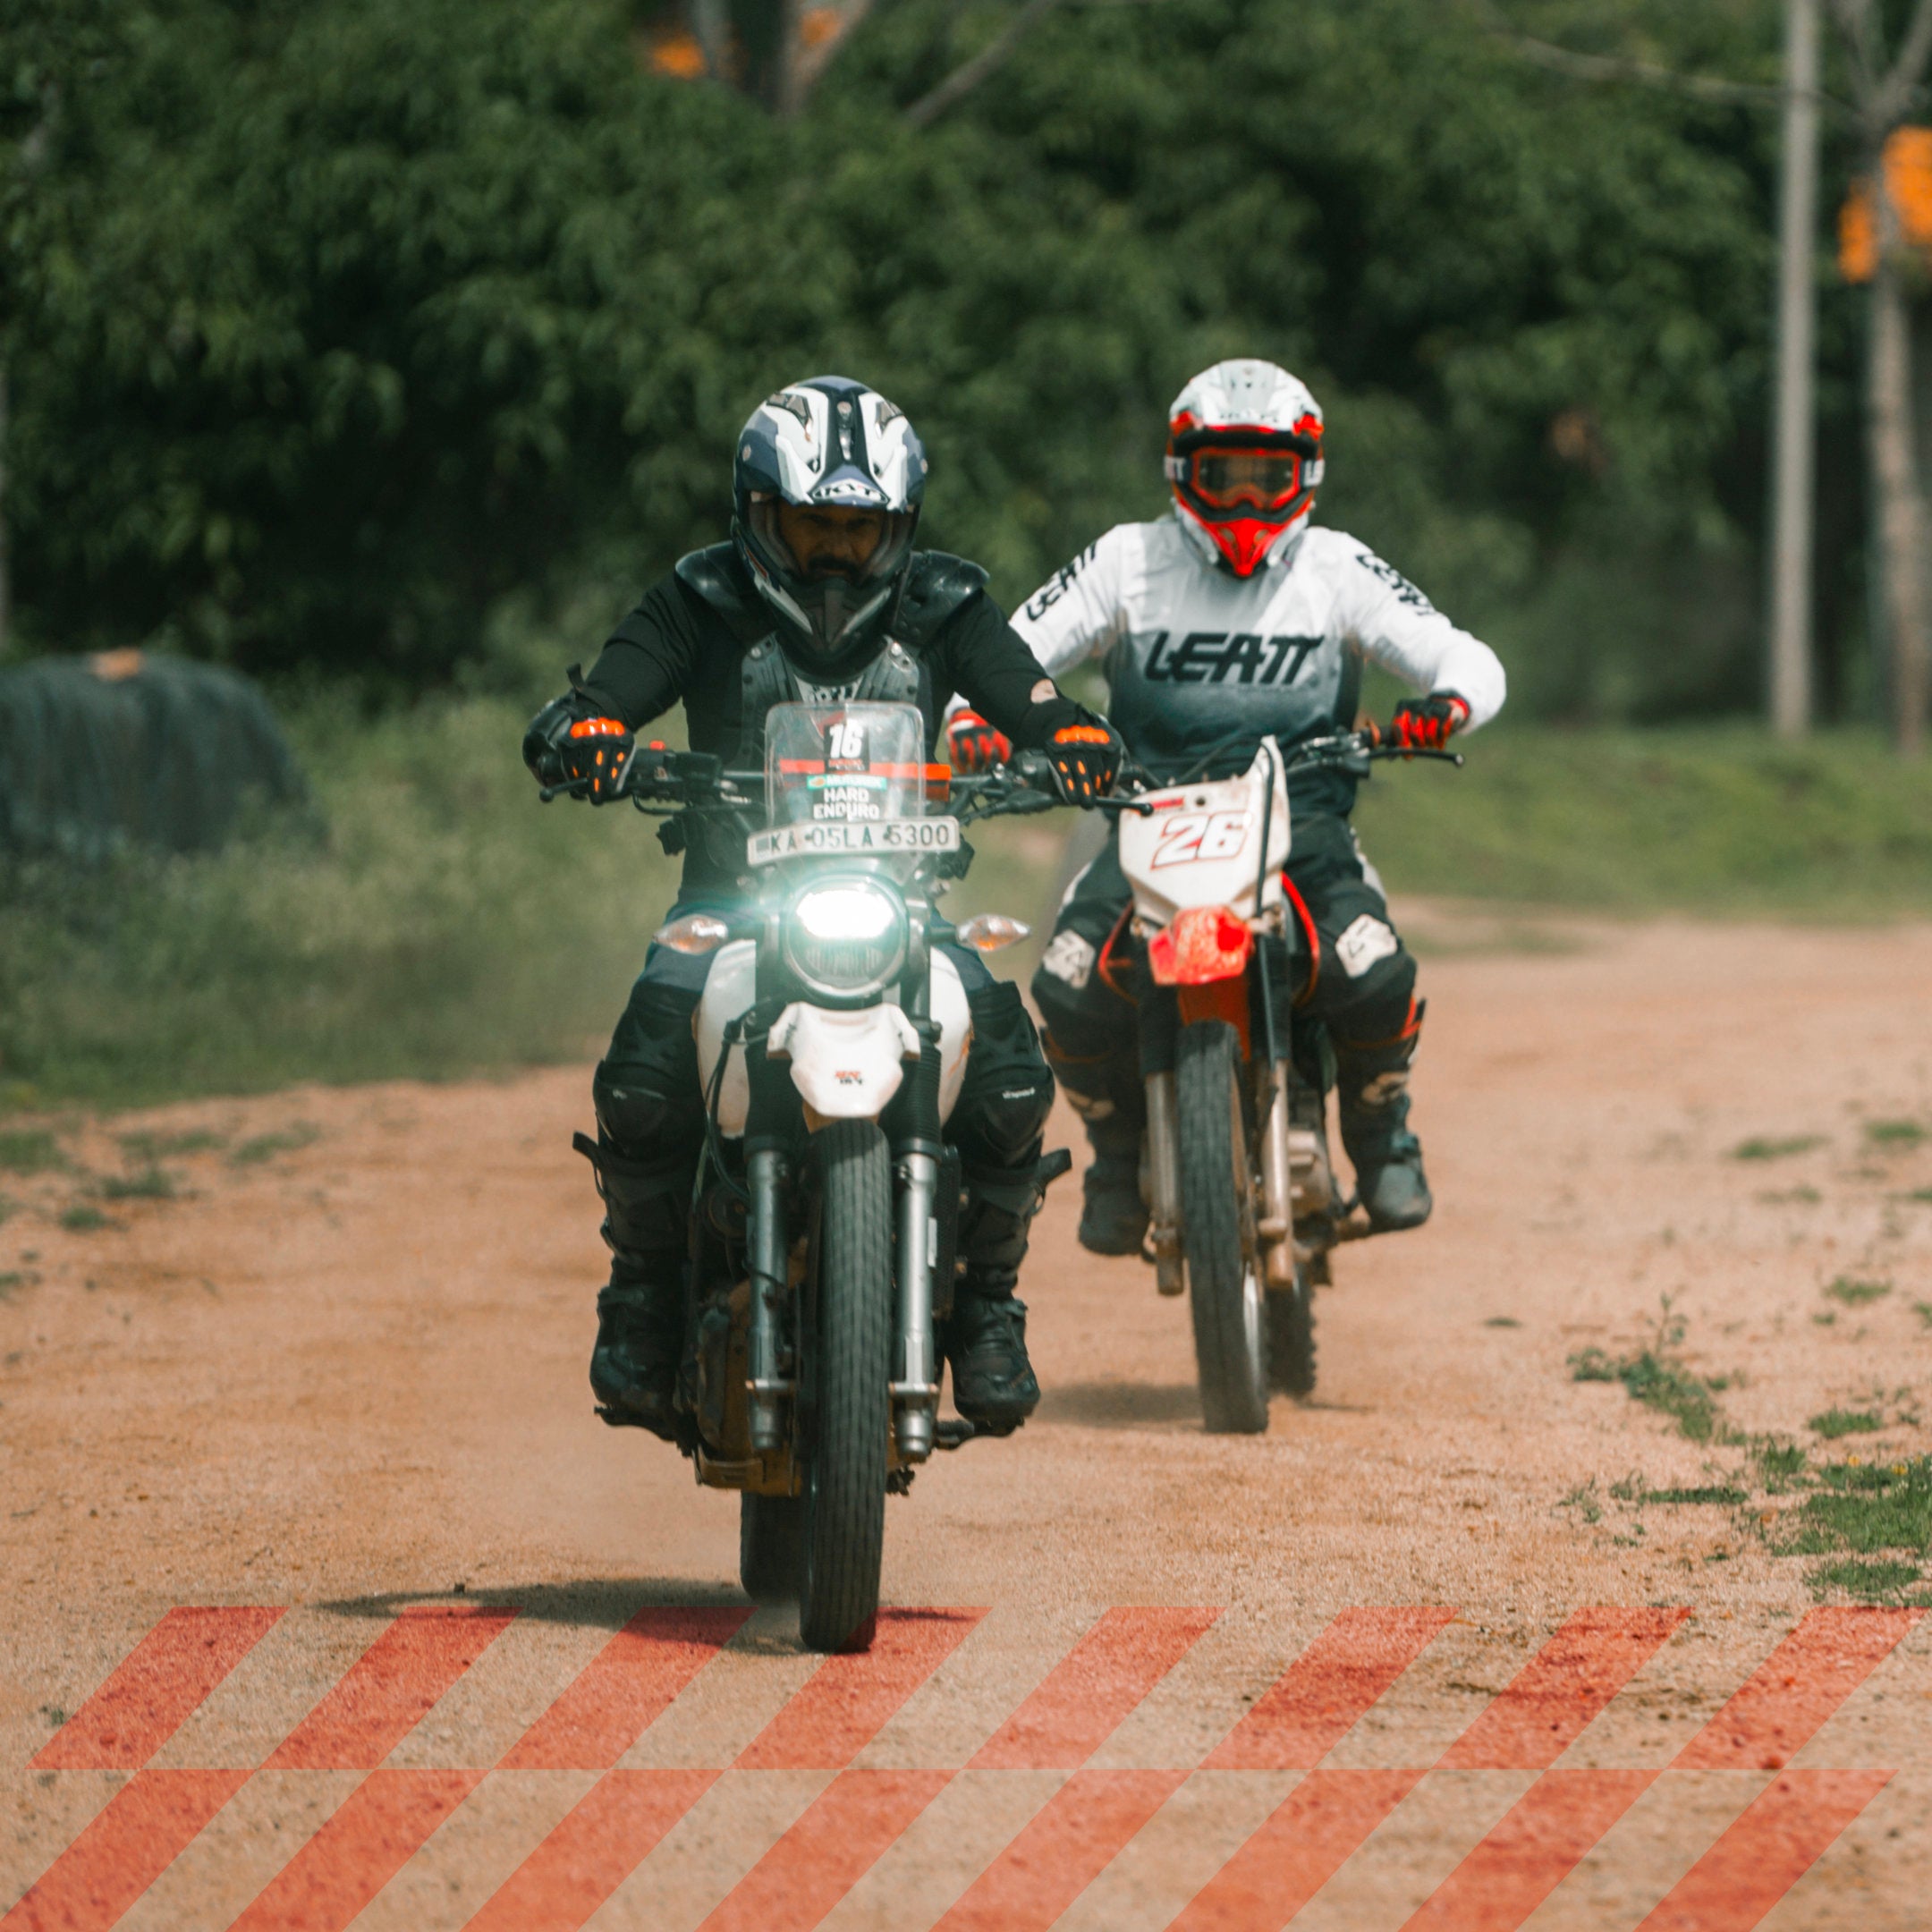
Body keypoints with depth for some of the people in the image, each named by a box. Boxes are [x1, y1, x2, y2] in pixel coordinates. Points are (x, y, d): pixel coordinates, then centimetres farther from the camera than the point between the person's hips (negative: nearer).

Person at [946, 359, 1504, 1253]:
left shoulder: (1337, 568, 6)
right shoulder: (1129, 560, 7)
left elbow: (1468, 659, 3)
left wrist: (1447, 703, -21)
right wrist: (972, 719, -17)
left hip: (1302, 817, 0)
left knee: (1373, 977, -28)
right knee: (1070, 990, -25)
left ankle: (1379, 1128, 5)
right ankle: (1119, 1147, 6)